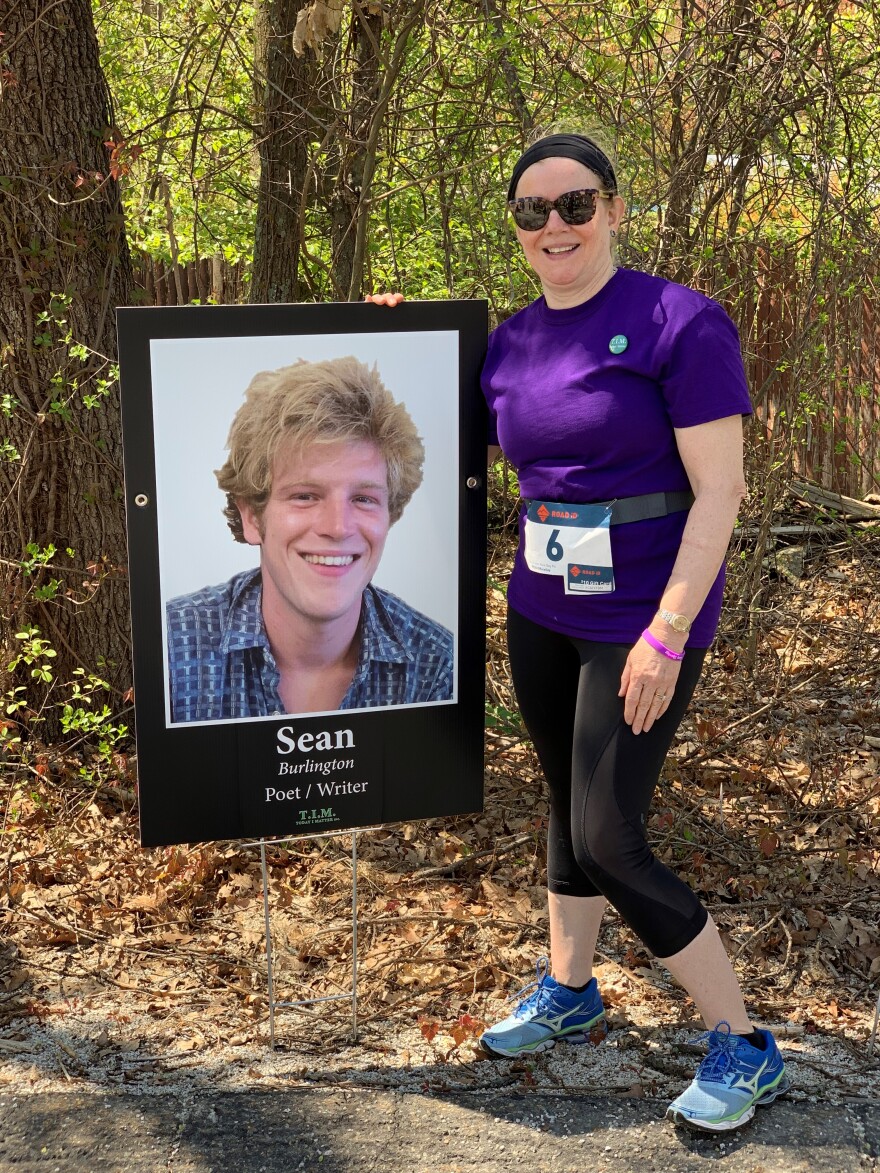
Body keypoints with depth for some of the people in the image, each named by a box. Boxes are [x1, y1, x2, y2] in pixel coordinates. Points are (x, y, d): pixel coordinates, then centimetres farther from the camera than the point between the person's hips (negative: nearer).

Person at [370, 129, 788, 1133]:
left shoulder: (680, 323, -14)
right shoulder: (509, 341, 5)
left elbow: (719, 494, -16)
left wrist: (665, 635, -21)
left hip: (640, 623, -6)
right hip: (538, 614, 7)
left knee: (609, 842, -6)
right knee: (567, 803, 19)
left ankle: (744, 1048, 11)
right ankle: (567, 993, 39)